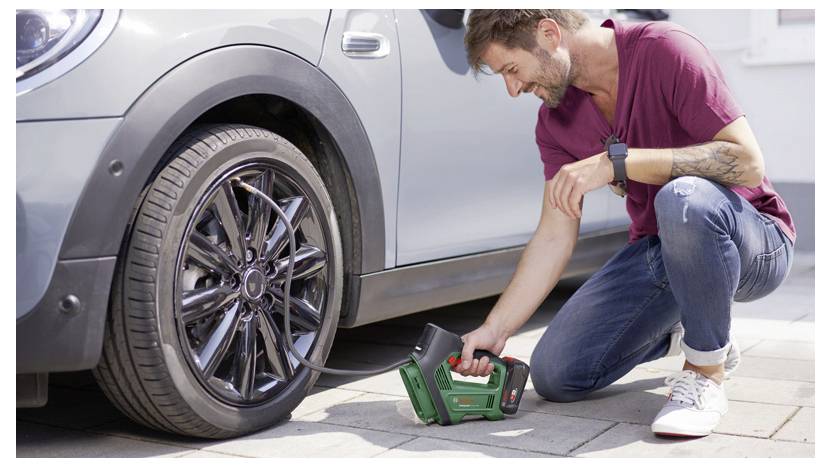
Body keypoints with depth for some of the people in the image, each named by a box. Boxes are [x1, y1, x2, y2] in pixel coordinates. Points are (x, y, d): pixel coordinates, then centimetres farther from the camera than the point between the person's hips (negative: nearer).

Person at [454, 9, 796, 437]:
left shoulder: (666, 52, -21)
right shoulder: (555, 118, -1)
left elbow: (748, 163, -28)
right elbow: (554, 236, -1)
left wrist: (616, 161, -33)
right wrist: (495, 330, -7)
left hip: (756, 240, -6)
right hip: (657, 250, 6)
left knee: (683, 199, -41)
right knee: (554, 374, -6)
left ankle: (705, 376, -18)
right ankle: (677, 333, 20)